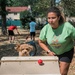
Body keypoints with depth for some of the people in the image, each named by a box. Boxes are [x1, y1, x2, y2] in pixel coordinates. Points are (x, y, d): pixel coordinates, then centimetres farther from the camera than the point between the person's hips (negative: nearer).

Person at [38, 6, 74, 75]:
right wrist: (48, 51, -14)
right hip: (53, 53, 3)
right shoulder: (45, 29, -22)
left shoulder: (68, 27, -31)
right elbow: (41, 42, -5)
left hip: (66, 52, -2)